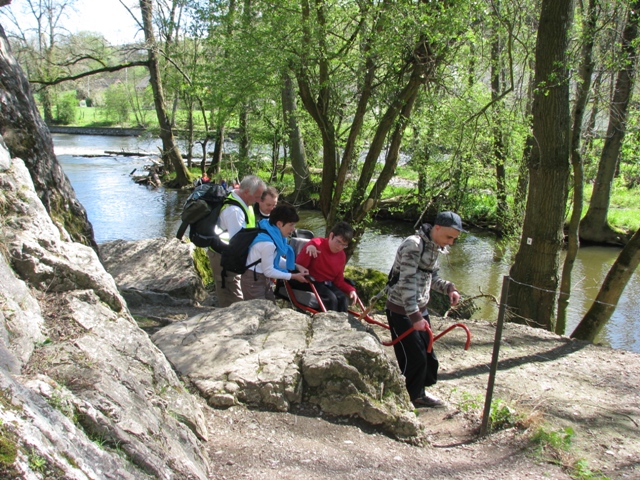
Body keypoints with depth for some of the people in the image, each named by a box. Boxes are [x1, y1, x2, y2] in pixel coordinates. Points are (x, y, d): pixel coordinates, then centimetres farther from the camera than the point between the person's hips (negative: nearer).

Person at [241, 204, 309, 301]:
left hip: (264, 278, 10)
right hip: (253, 280, -10)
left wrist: (296, 266, -2)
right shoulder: (268, 243, -29)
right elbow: (268, 271, -21)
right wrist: (294, 276, -16)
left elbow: (277, 260, 11)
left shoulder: (276, 235, -1)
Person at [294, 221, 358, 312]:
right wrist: (308, 249, -31)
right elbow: (299, 266, -15)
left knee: (343, 299, -22)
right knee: (331, 298, -30)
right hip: (312, 282, -6)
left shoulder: (342, 256, 9)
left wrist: (350, 289, -7)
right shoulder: (316, 244, -8)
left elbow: (339, 280, 12)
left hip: (328, 284, 6)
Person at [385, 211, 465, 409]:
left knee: (427, 355, 15)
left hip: (420, 309, 9)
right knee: (413, 358, -5)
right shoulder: (413, 245, -22)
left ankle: (419, 395, 32)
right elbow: (407, 282, -27)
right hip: (401, 310, -9)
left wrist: (448, 288, -2)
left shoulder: (435, 247, 7)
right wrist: (414, 316, -29)